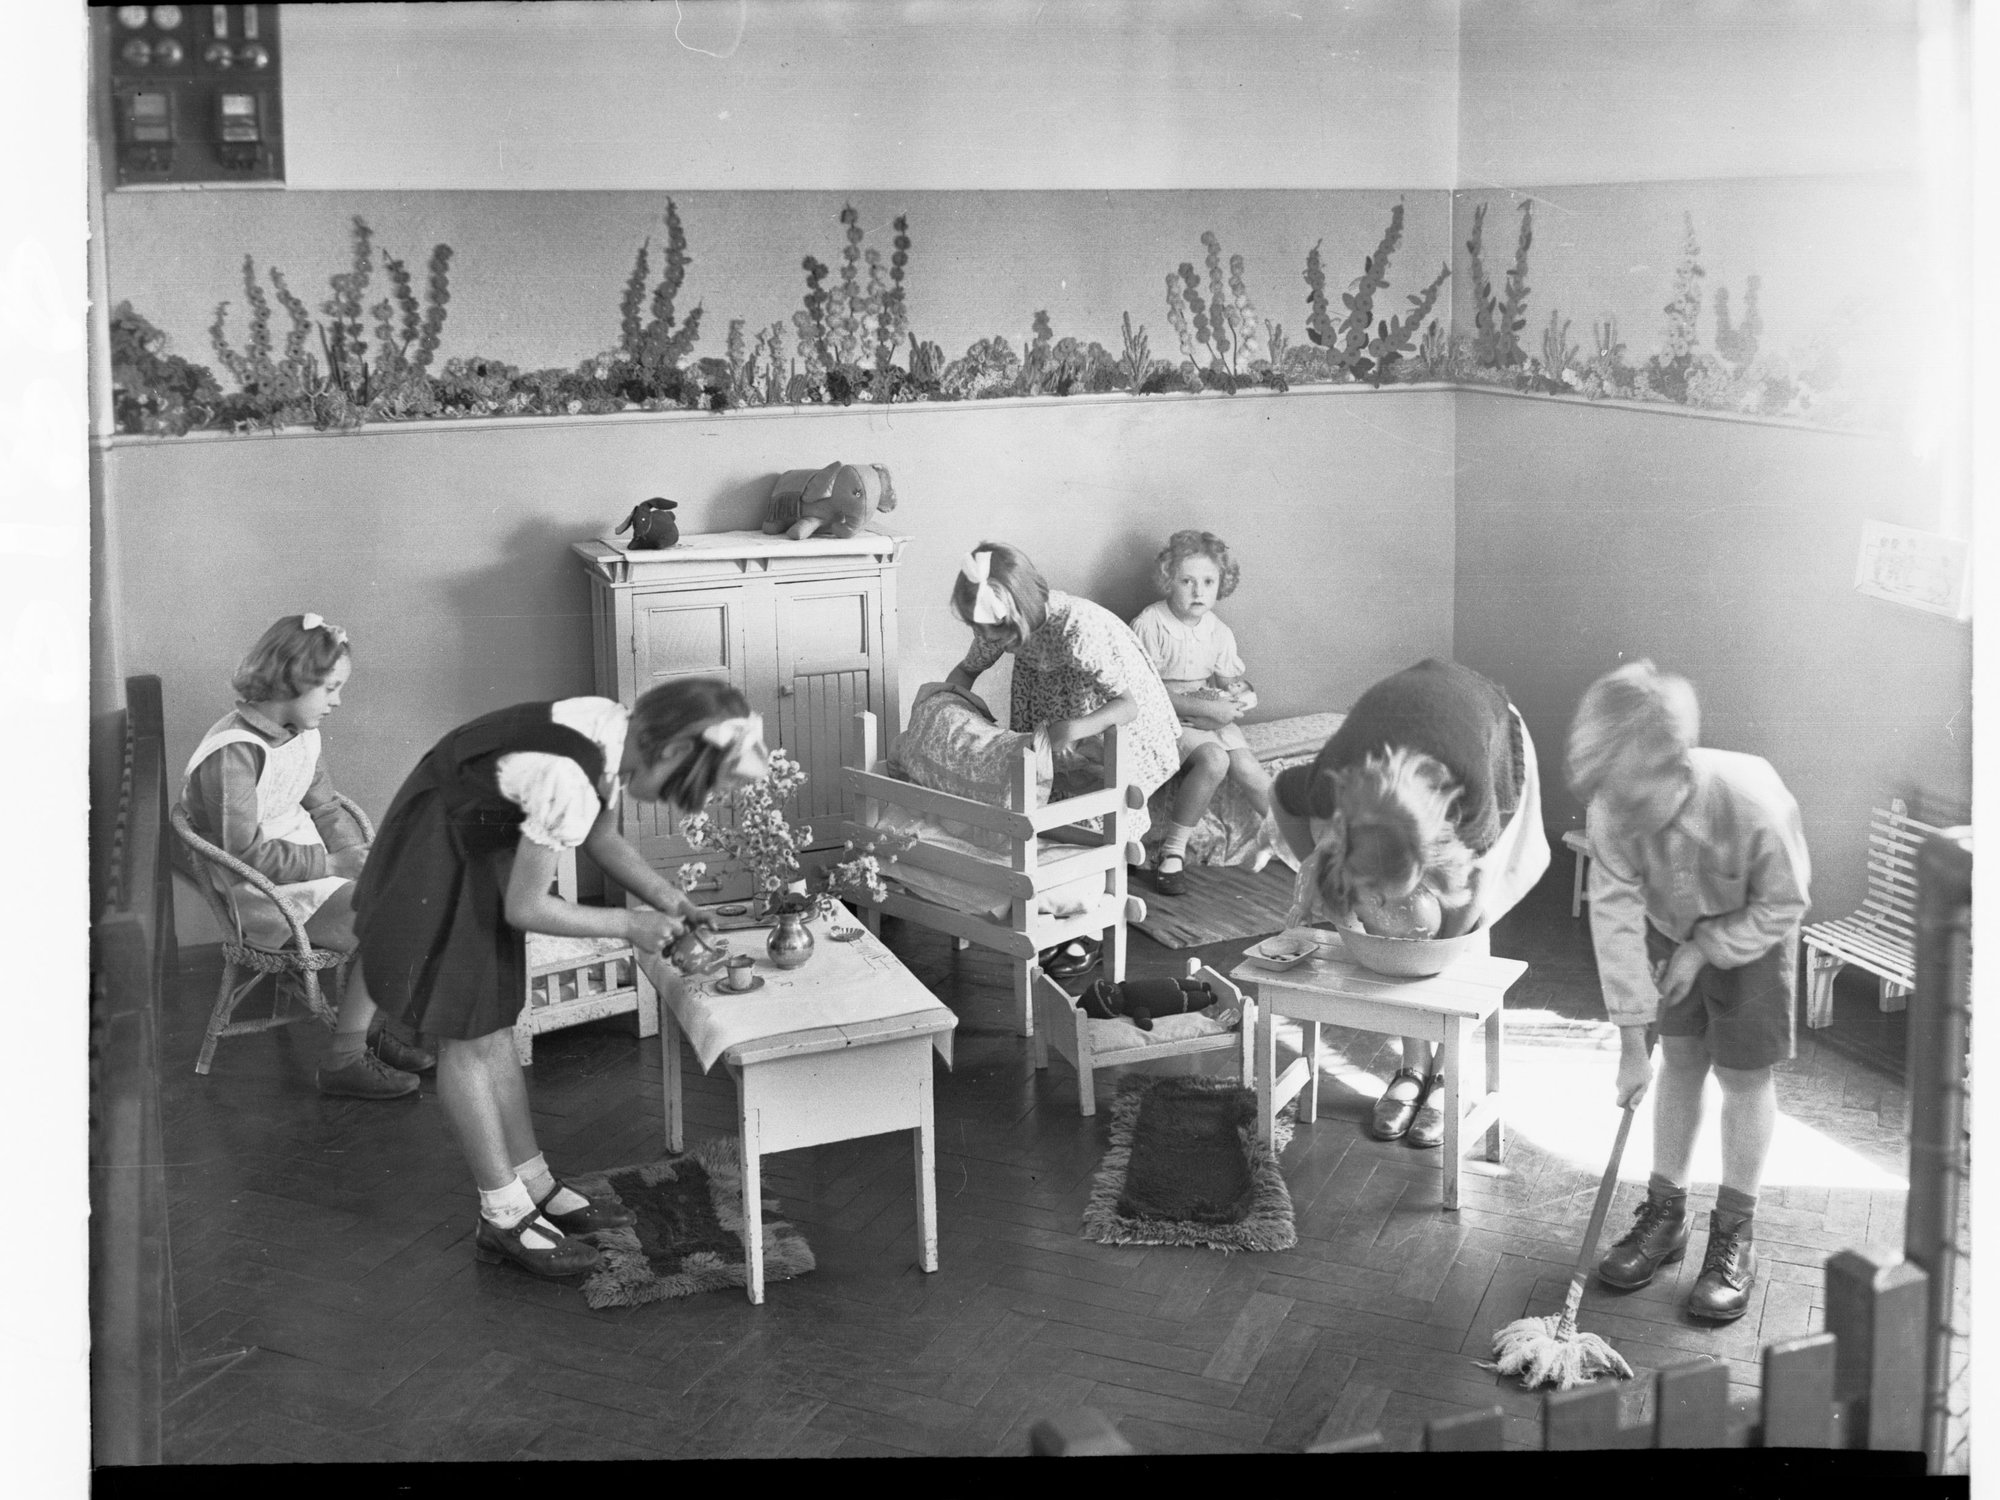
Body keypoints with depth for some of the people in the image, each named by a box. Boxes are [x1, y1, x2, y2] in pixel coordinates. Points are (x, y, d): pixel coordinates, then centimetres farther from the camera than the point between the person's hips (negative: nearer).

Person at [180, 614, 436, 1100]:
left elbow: (325, 810, 16)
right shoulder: (233, 751, -21)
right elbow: (246, 853, -23)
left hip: (311, 864, 9)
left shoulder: (302, 734, 8)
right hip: (264, 895, -9)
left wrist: (358, 854, -2)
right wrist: (330, 864, -19)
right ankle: (342, 1060, -9)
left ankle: (372, 1025, 10)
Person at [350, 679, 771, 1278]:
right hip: (438, 864, -9)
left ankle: (535, 1187, 24)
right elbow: (525, 907, -24)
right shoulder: (572, 783, -34)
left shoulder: (617, 733, -9)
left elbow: (604, 840, 8)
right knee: (470, 1040, 0)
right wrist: (628, 924, -15)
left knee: (493, 1027, 15)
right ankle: (504, 1220, 10)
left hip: (481, 851, 9)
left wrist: (672, 903, -1)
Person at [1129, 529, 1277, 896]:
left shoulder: (1218, 632, 6)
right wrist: (1204, 707, -23)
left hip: (1212, 716, 6)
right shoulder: (1150, 624, -14)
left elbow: (1231, 679, 16)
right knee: (1213, 759, -31)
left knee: (1244, 763, -20)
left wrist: (1241, 695, -9)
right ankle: (1172, 852, -24)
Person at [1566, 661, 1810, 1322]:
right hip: (1672, 928, 3)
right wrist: (1633, 1038, -27)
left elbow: (1781, 906, -23)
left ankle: (1735, 1235, 15)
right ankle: (1666, 1211, 23)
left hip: (1749, 934, -2)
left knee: (1744, 1072, 2)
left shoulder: (1752, 803, -41)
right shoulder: (1613, 813, -33)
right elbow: (1616, 917, -28)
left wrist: (1706, 947, -23)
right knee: (1680, 1059, 9)